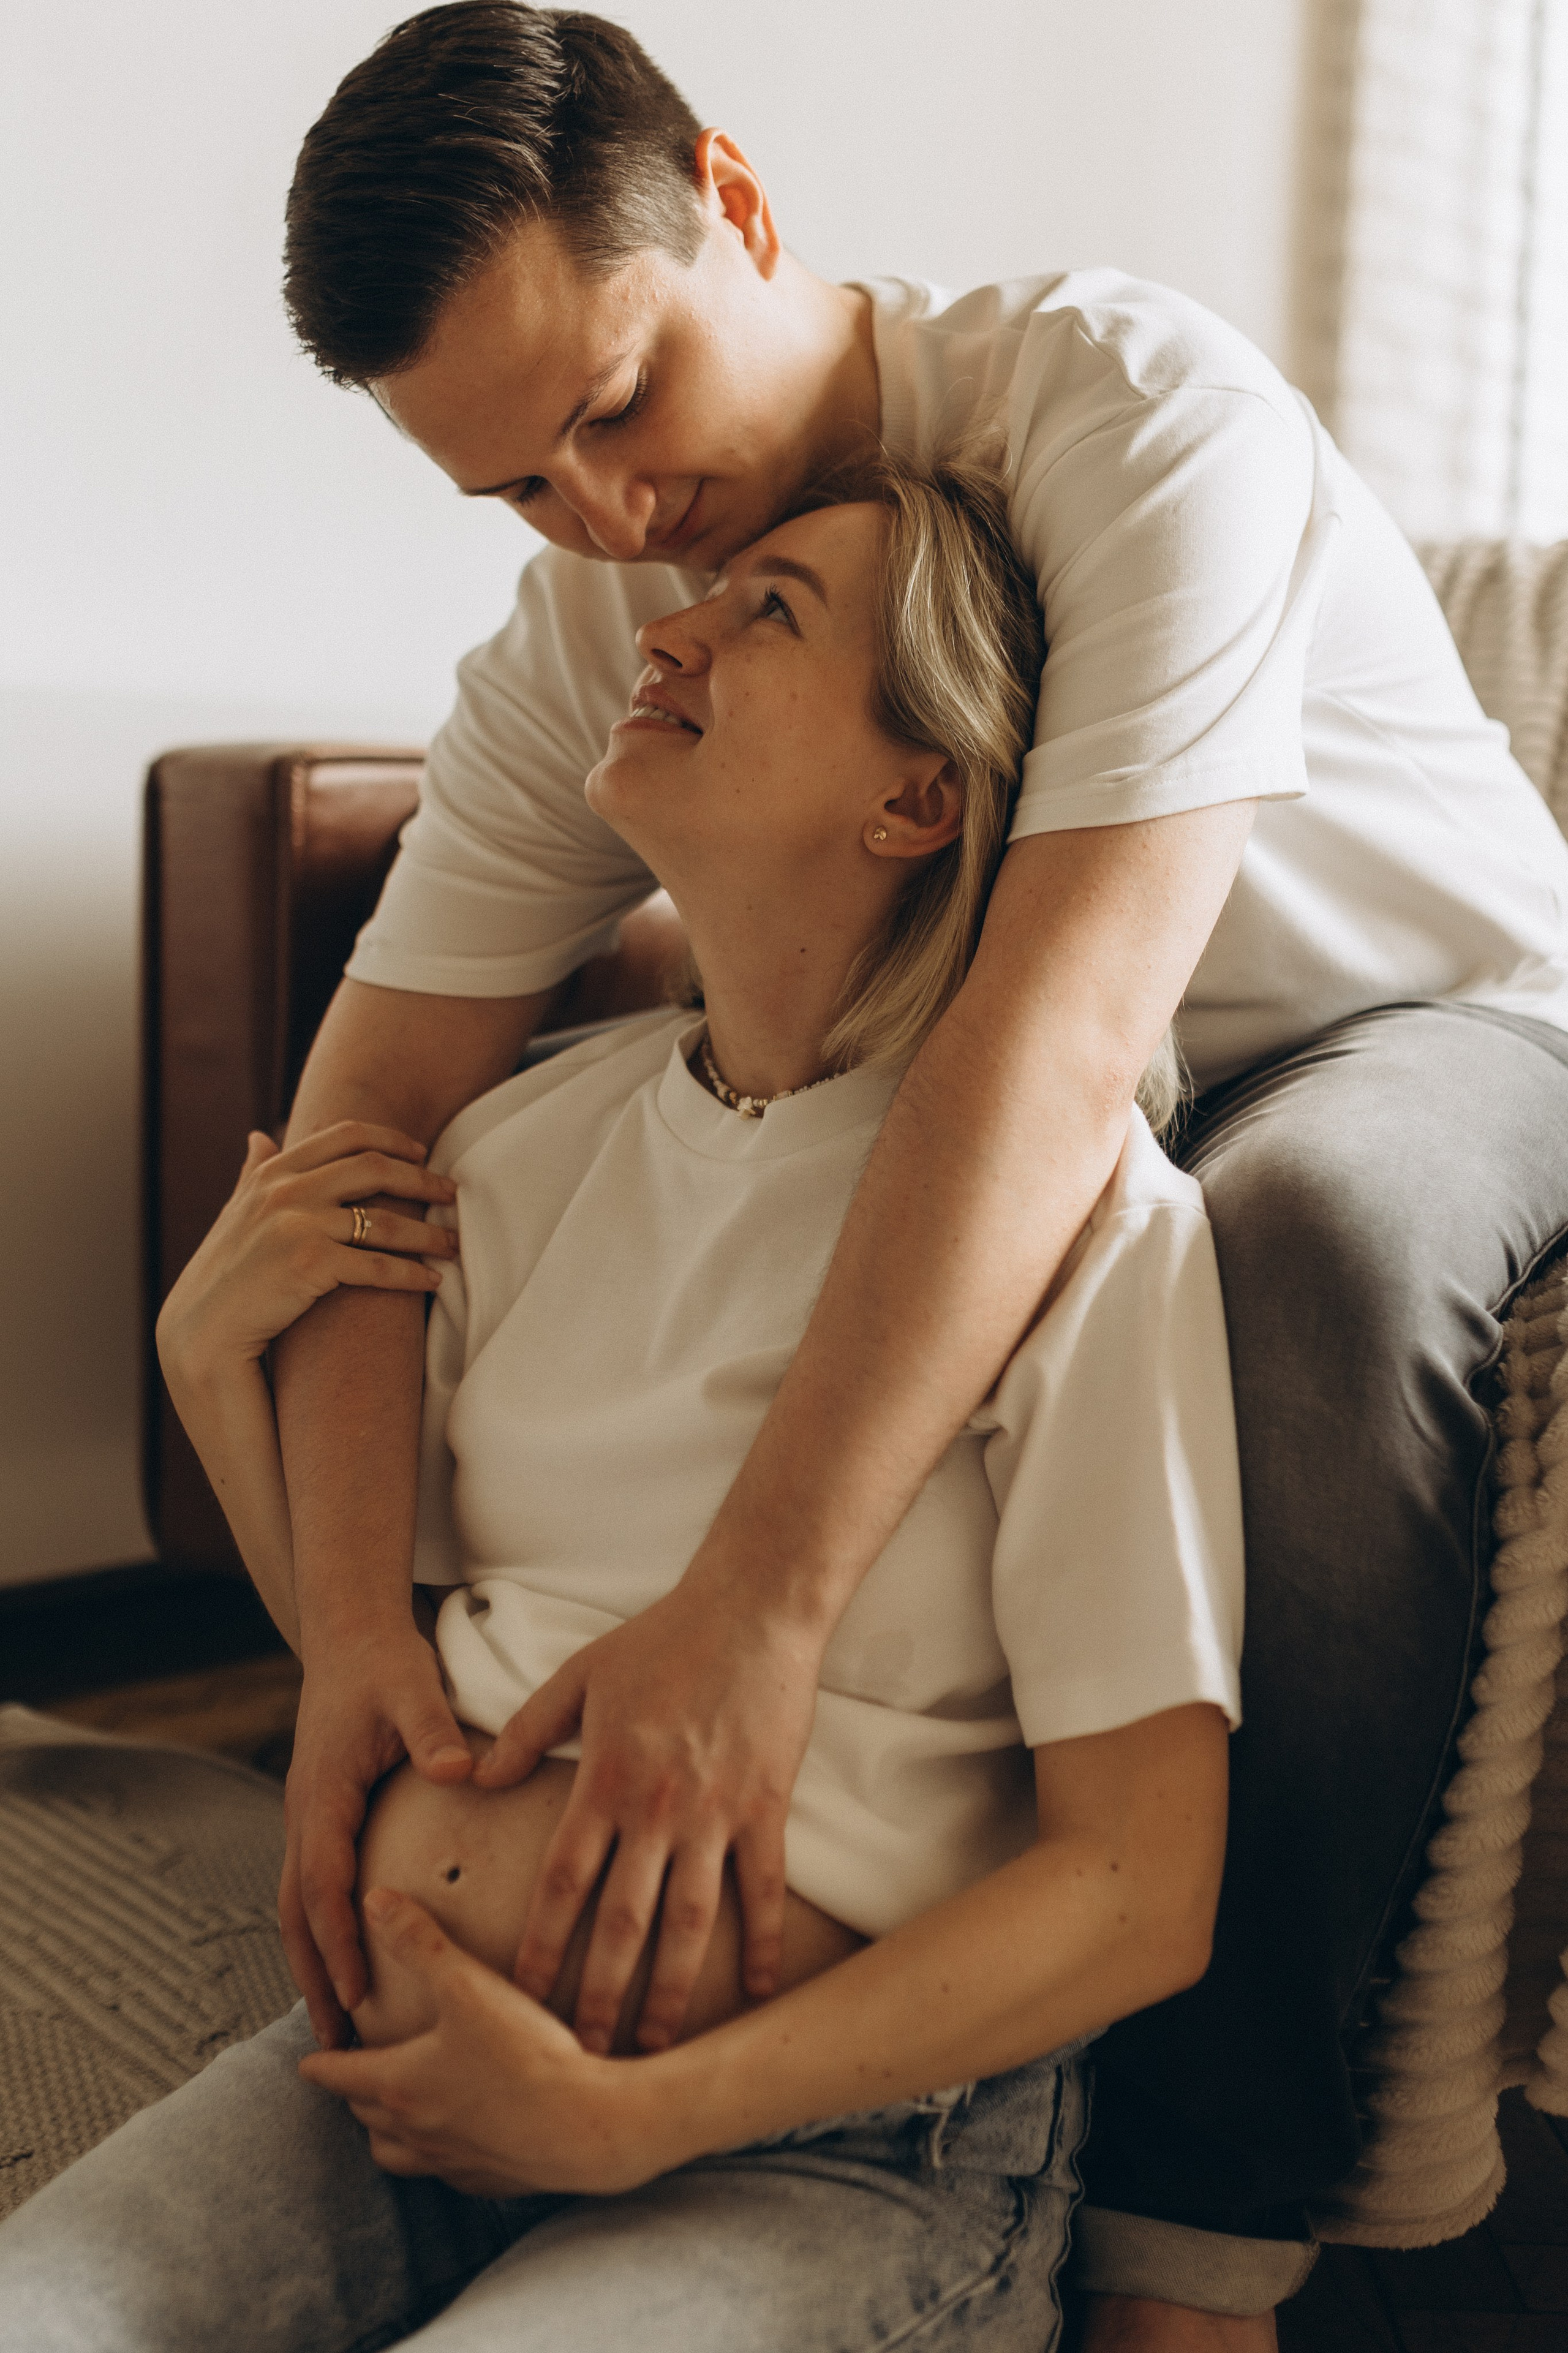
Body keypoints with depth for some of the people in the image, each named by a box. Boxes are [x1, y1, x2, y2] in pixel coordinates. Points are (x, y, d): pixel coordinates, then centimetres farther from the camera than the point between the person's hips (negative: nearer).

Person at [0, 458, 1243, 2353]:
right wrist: (211, 1360, 2)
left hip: (839, 2138, -4)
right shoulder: (528, 1141, 7)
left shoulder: (1073, 1202, -12)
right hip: (406, 2053, 4)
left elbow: (1142, 1894, -11)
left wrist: (625, 2120, -14)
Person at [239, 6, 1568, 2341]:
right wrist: (355, 1627, -29)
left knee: (1313, 1237, -39)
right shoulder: (575, 646, -10)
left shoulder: (1131, 404, -28)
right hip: (1035, 1086, 6)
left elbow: (1059, 1032, -40)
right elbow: (371, 1111, -13)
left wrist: (755, 1613, -46)